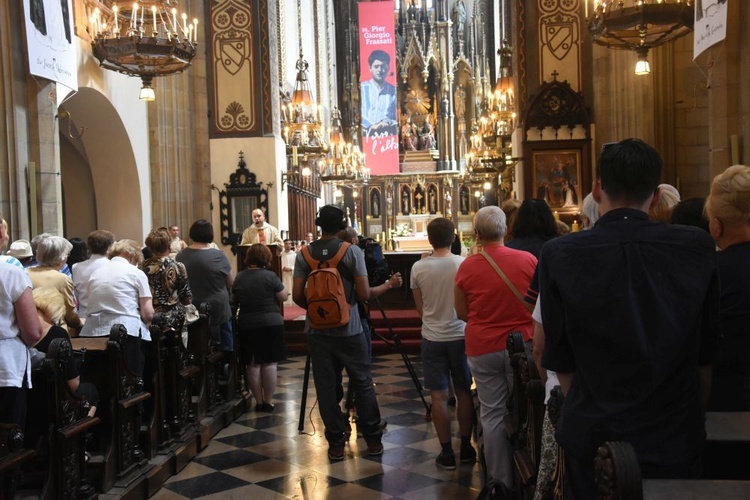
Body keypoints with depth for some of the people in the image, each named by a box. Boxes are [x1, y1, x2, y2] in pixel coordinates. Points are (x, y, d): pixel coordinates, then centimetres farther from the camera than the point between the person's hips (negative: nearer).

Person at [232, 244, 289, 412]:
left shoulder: (239, 277, 3)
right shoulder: (270, 276, -9)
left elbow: (234, 300, 15)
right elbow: (284, 296, -4)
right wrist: (281, 287, 14)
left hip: (246, 325, 4)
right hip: (271, 324, -3)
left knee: (253, 365, 8)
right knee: (269, 364, 3)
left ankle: (259, 401, 13)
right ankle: (268, 401, 6)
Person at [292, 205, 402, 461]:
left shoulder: (304, 254, -1)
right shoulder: (352, 251, -8)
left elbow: (297, 296, -2)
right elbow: (364, 294, -10)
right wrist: (389, 285, 7)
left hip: (317, 332, 2)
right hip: (349, 331, -2)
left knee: (326, 387, 7)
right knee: (363, 384, 10)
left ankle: (335, 443, 13)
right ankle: (373, 439, 19)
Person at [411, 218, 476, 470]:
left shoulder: (418, 267, -7)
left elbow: (420, 307, 4)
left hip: (432, 338, 0)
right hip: (460, 336, 1)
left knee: (439, 396, 5)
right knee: (463, 392, 14)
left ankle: (447, 453, 9)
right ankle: (466, 447, 22)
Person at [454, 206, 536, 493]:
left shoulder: (467, 267, -8)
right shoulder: (528, 260, -9)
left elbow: (461, 313, 2)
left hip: (483, 348, 0)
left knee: (493, 414, 9)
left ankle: (501, 480, 17)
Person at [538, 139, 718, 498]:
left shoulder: (559, 256, -14)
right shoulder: (698, 249, -10)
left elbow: (560, 360, -8)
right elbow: (706, 356, -1)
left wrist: (592, 412, 8)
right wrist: (693, 414, 14)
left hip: (592, 436, -1)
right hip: (675, 439, 1)